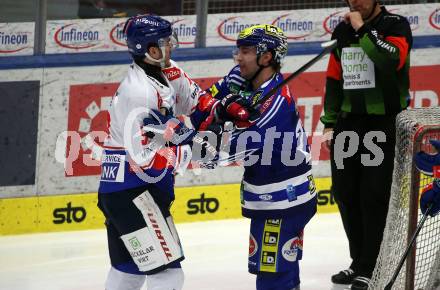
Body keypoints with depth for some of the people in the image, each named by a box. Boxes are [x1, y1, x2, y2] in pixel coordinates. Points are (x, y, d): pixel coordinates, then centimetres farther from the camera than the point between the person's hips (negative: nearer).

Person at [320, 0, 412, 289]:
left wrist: (363, 29, -21)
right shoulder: (342, 31, 11)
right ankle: (359, 262, 22)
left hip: (384, 123, -6)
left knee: (375, 197, -7)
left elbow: (392, 60, -28)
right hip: (349, 122, 6)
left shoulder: (396, 25, -7)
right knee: (345, 194, 9)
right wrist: (330, 123, 13)